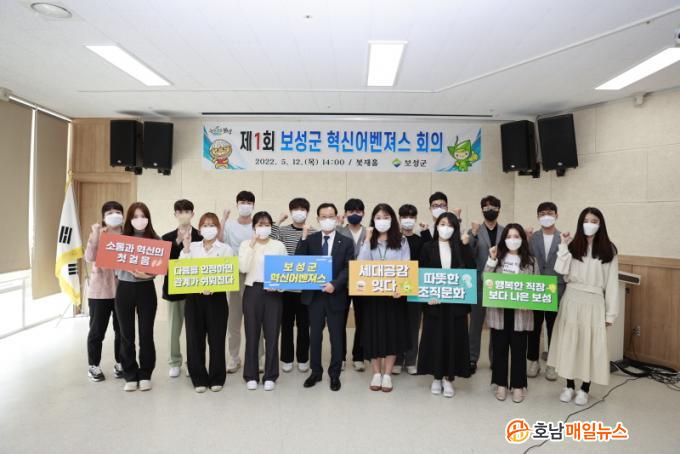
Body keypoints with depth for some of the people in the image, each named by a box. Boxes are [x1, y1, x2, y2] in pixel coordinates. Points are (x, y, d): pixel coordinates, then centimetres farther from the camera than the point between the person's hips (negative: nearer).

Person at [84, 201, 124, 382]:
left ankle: (119, 363, 24)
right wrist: (95, 235, -21)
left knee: (122, 330, 9)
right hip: (100, 290, -2)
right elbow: (89, 258, -15)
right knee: (97, 330, 8)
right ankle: (94, 366, 23)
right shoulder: (97, 235, 0)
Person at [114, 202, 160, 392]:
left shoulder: (155, 240, 1)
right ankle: (130, 375, 21)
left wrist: (150, 273, -21)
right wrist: (131, 270, -19)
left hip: (146, 289, -1)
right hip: (124, 289, 1)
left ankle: (145, 375, 19)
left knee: (146, 334, 4)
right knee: (126, 335, 8)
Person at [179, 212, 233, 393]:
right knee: (195, 338, 4)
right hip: (194, 297, 2)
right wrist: (186, 247, -7)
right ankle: (199, 378, 18)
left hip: (217, 297, -2)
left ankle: (217, 378, 17)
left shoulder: (226, 248, 4)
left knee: (216, 338, 2)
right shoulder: (192, 247, 10)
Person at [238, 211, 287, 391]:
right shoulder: (246, 244, 3)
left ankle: (270, 376, 16)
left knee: (272, 334, 3)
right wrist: (252, 246, -15)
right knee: (252, 334, 4)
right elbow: (243, 268, -11)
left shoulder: (279, 245, 5)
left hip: (273, 292, 1)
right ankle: (251, 376, 18)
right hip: (252, 291, 0)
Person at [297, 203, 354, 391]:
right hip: (314, 295, 1)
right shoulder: (310, 239, 4)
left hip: (335, 295, -1)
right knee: (315, 336, 12)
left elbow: (348, 269, -5)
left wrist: (334, 284, -20)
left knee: (336, 337, 9)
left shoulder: (346, 242, 0)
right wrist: (303, 238, -15)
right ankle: (316, 372, 28)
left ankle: (335, 374, 25)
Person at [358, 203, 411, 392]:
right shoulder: (369, 241, 7)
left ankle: (387, 375, 17)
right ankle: (376, 373, 20)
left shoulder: (401, 240, 2)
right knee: (373, 333, 5)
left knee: (393, 332, 4)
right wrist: (367, 239, -10)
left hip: (394, 293, -1)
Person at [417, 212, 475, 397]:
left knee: (453, 337, 4)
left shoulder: (460, 247, 6)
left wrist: (465, 245, -11)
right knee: (434, 337, 5)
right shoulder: (428, 247, 3)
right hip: (433, 300, 0)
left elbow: (471, 269, -7)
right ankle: (436, 377, 20)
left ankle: (448, 378, 17)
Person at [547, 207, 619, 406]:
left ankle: (584, 389, 20)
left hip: (594, 303, -1)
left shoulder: (608, 250, 1)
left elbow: (611, 283, 0)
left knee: (590, 345, 4)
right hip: (571, 300, 1)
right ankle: (569, 386, 21)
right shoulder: (572, 246, 4)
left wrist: (610, 313, -2)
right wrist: (563, 246, -9)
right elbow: (561, 272, -7)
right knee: (569, 342, 7)